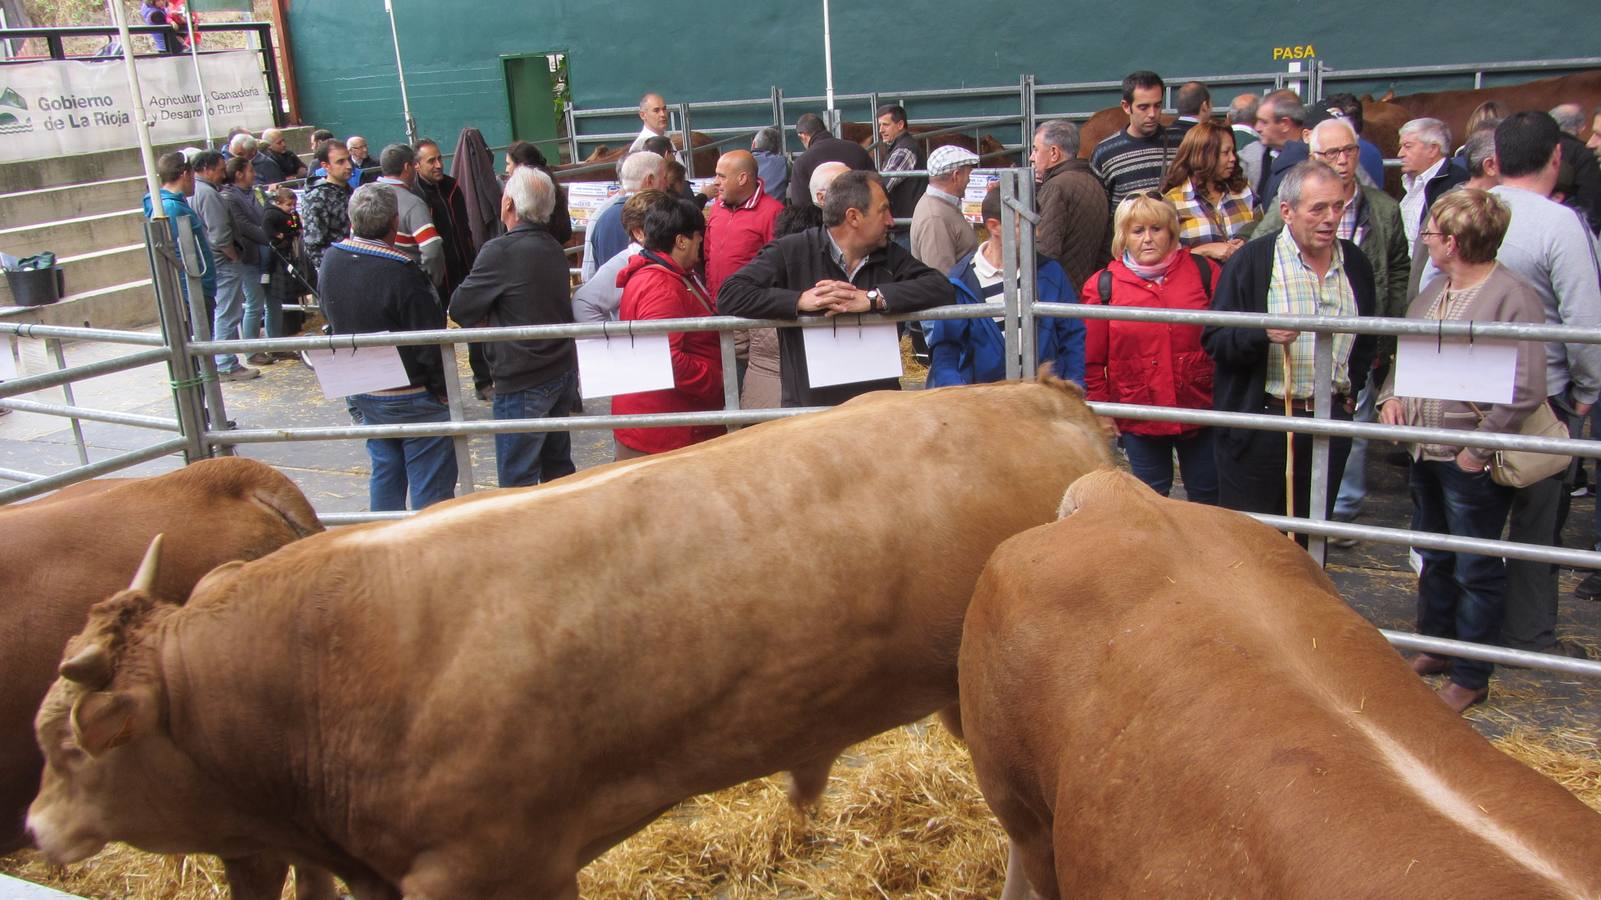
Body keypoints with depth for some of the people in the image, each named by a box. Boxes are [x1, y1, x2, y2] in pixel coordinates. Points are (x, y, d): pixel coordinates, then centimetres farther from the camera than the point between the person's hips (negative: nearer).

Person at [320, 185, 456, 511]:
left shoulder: (331, 260, -3)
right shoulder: (402, 274, -26)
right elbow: (430, 344, -21)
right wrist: (444, 389, -8)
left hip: (361, 391, 8)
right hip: (411, 397, -8)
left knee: (384, 472, 22)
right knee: (431, 486, 4)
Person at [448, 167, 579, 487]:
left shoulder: (500, 251, -19)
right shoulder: (553, 248, 6)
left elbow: (460, 309, -12)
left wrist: (482, 318, 7)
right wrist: (495, 314, -1)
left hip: (521, 383, -8)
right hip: (563, 373, 8)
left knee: (518, 482, 1)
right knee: (558, 469, 19)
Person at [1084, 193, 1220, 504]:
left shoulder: (1203, 272, -1)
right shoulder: (1103, 285, -2)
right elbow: (1093, 362, 1)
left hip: (1200, 409, 1)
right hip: (1139, 417, 0)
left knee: (1208, 500, 12)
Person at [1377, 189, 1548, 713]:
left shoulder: (1513, 297, -17)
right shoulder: (1434, 291, 8)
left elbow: (1526, 390, -21)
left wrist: (1480, 447, -20)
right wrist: (1391, 395, 2)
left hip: (1472, 462, -8)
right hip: (1425, 453, 8)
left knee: (1476, 571, 5)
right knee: (1434, 560, 21)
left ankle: (1470, 677, 17)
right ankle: (1435, 648, 38)